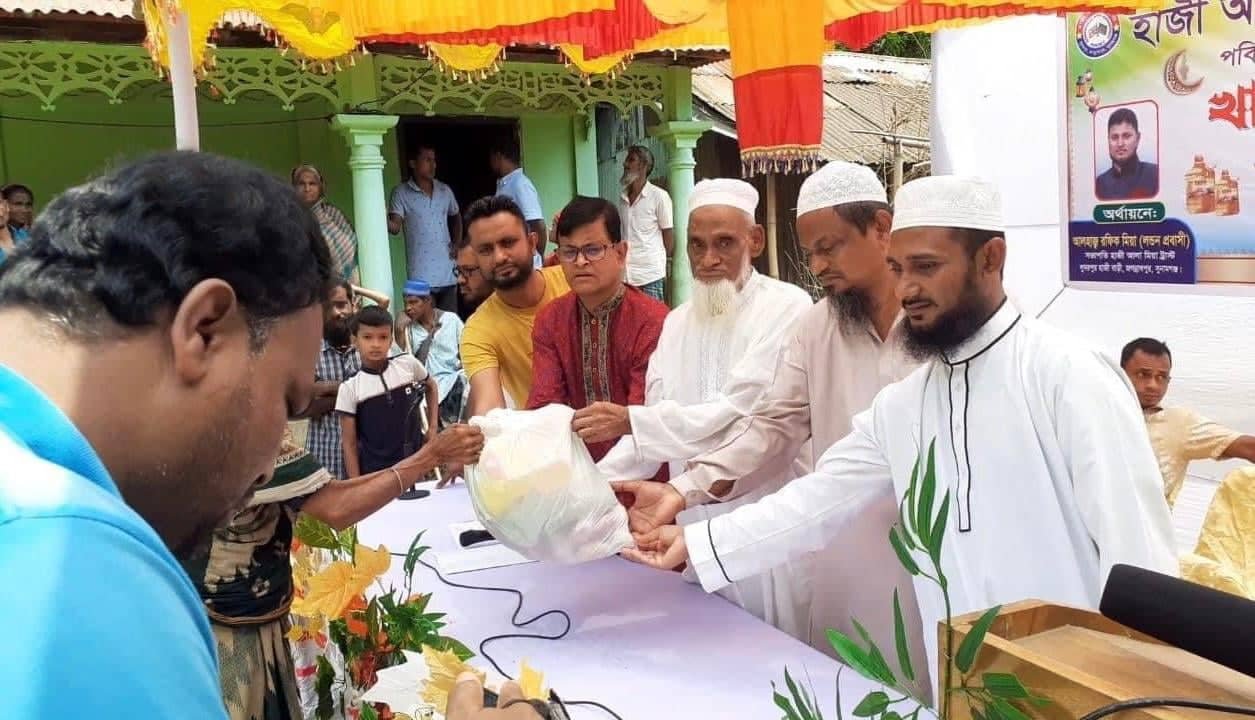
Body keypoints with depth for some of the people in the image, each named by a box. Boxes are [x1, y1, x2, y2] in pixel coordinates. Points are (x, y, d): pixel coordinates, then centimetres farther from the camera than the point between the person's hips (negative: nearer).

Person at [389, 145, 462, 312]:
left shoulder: (445, 190, 10)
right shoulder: (401, 193, -4)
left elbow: (456, 218, 26)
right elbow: (395, 227, -12)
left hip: (448, 272, 4)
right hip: (421, 275, -4)